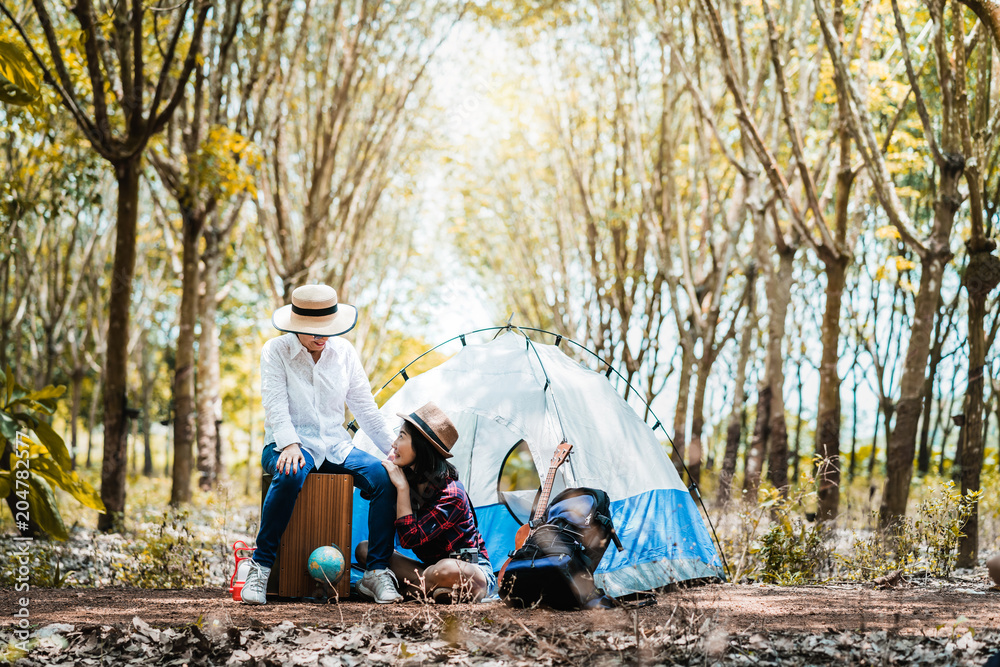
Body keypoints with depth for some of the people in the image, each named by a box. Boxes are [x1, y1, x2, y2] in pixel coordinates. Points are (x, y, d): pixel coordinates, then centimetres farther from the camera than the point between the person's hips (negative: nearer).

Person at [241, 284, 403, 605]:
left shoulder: (344, 351, 6)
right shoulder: (275, 351, -4)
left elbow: (365, 406, 11)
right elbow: (276, 404, -14)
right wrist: (290, 445, -31)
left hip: (335, 446, 4)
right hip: (289, 445, -4)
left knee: (384, 476, -23)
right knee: (291, 474, -40)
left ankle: (377, 572, -15)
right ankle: (260, 567, -27)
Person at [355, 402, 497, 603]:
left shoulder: (451, 494, -23)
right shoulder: (409, 478, 0)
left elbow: (410, 539, -28)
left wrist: (402, 487, -26)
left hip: (474, 573, -8)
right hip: (432, 567, 8)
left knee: (447, 570, -43)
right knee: (364, 549, -6)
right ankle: (433, 588, -17)